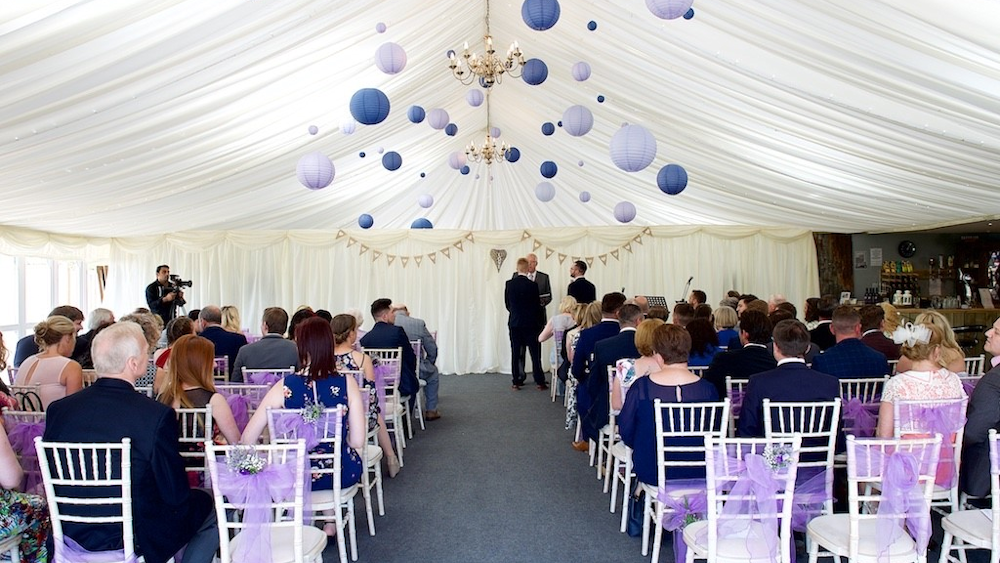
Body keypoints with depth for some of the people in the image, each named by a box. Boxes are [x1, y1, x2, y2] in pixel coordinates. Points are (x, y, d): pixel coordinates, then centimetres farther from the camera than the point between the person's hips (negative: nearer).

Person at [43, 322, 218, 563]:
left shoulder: (57, 409, -8)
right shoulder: (157, 415, -24)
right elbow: (175, 494, -16)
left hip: (72, 533, 6)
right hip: (134, 539, -6)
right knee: (205, 503, 18)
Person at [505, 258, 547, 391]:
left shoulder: (509, 284, -3)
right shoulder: (532, 285, -13)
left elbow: (507, 304, 5)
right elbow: (537, 305, -6)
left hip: (514, 323, 3)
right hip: (530, 323, -3)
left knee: (515, 353, 8)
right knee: (535, 354, 5)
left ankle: (516, 382, 11)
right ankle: (539, 382, 8)